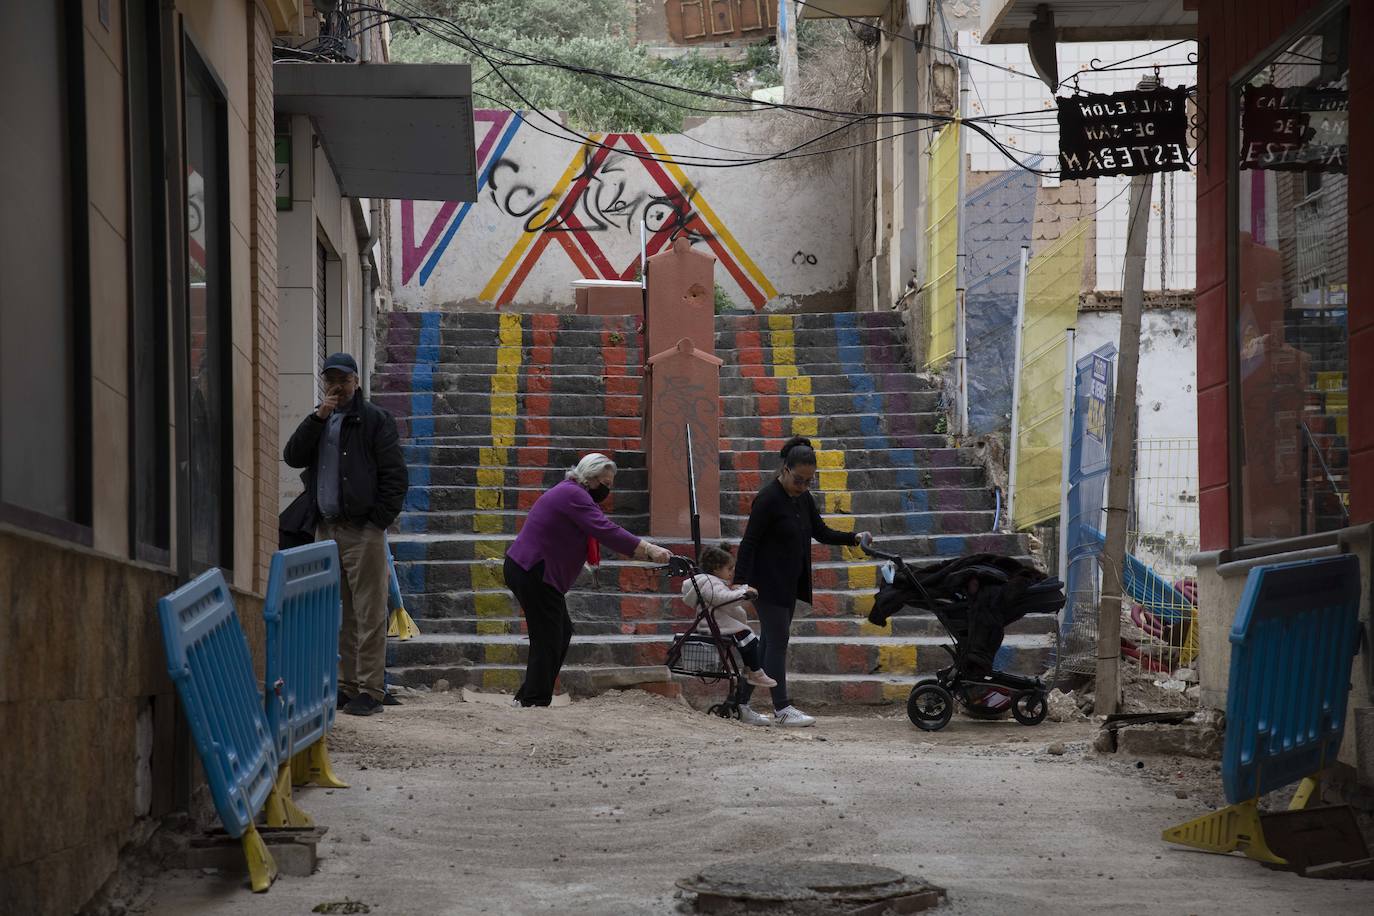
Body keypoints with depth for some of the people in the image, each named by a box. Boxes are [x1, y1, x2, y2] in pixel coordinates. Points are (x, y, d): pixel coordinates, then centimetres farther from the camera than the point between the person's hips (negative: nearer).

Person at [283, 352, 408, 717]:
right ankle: (347, 685, 13)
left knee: (368, 613, -7)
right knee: (340, 614, 8)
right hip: (326, 529, 6)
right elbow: (293, 456, 4)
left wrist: (378, 520, -11)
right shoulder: (319, 422, 19)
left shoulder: (374, 419, 1)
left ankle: (371, 690, -6)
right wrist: (318, 418, -6)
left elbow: (395, 475, -4)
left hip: (362, 530, -6)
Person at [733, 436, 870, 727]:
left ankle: (742, 704, 13)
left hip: (788, 584, 8)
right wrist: (740, 581, -24)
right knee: (777, 642, -7)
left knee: (770, 643, 8)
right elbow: (749, 542, -17)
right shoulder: (768, 499, -16)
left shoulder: (803, 498, 8)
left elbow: (821, 532, 13)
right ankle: (782, 709, -4)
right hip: (767, 583, -8)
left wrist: (854, 538, -2)